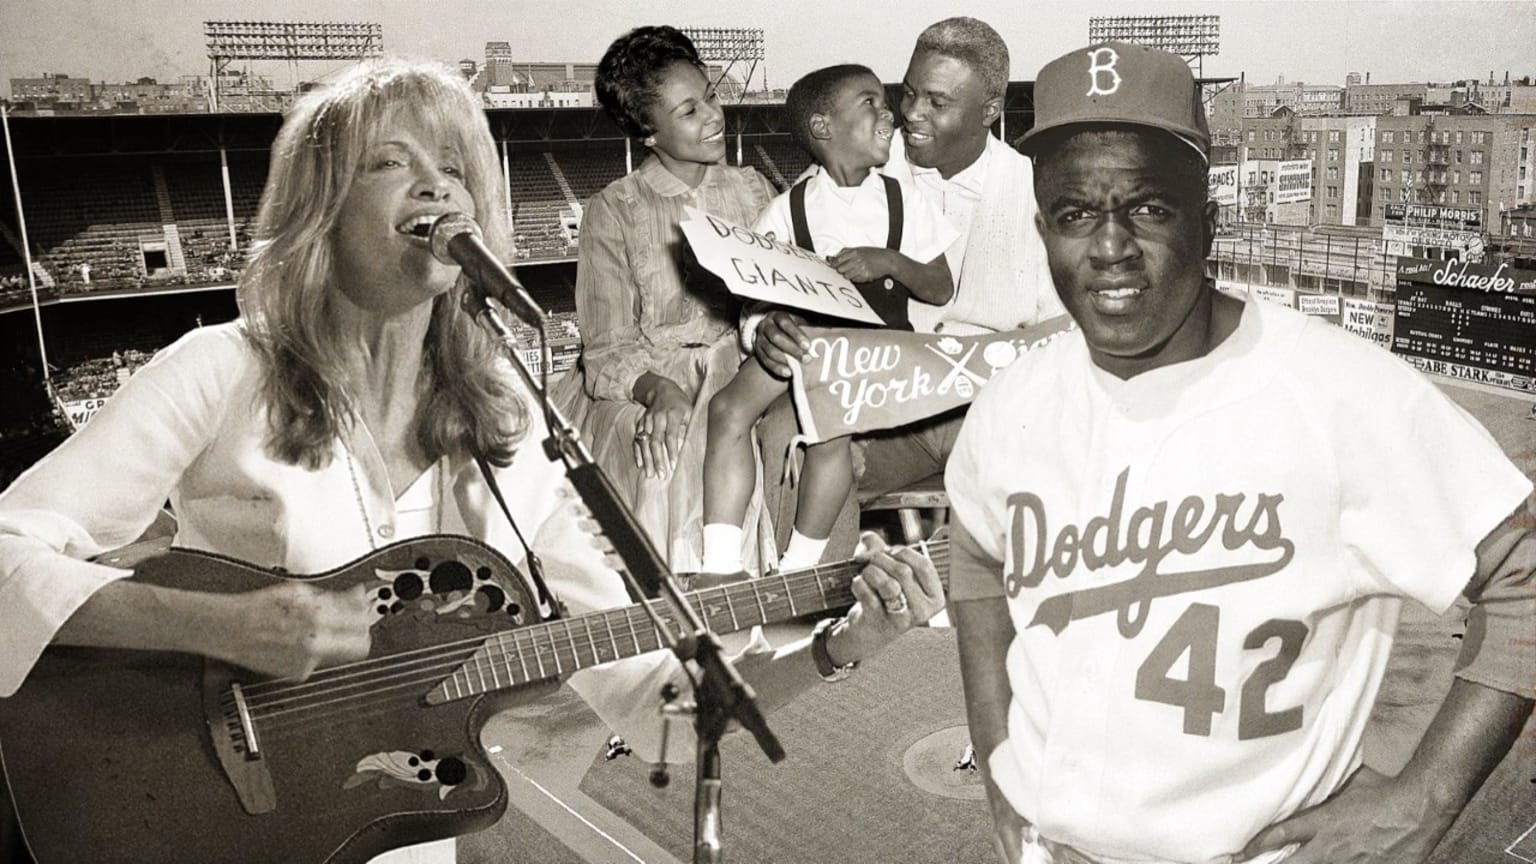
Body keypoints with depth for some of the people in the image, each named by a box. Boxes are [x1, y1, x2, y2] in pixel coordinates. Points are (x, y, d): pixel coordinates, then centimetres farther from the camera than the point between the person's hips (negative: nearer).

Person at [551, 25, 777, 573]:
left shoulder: (750, 189, 12)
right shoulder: (613, 212, 0)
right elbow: (608, 347, -5)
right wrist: (657, 390, -26)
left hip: (741, 366, 3)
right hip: (646, 381, -3)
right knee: (668, 459, -32)